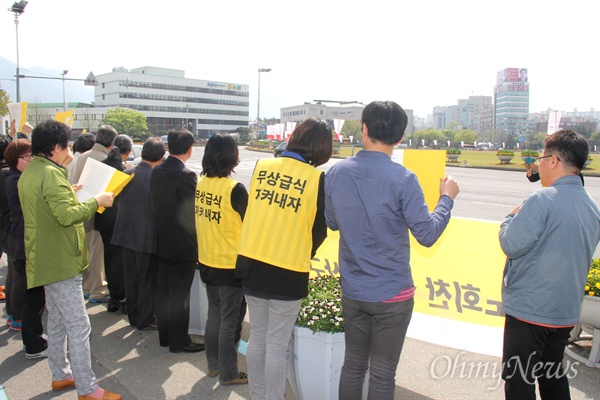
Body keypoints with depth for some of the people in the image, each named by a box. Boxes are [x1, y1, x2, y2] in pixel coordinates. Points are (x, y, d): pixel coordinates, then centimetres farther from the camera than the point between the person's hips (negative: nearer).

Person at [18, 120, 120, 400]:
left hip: (47, 259, 11)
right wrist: (96, 201, -17)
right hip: (60, 261, -11)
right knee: (79, 326, -5)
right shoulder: (50, 173, -19)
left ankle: (60, 375, 32)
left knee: (57, 321, 19)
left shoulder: (30, 172, 12)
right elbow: (67, 216, -28)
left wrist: (69, 194, 17)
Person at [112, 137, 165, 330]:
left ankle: (133, 315, 30)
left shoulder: (126, 174, 0)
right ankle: (145, 319, 18)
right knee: (148, 280, 8)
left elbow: (119, 200, 11)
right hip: (147, 237, -6)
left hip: (126, 234, 6)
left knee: (131, 277, 17)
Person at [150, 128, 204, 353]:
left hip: (161, 242, 8)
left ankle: (164, 336, 29)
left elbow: (155, 203, 10)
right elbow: (194, 211, -18)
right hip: (182, 245, -7)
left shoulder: (157, 172, 3)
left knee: (163, 290, 16)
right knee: (179, 295, 3)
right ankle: (179, 342, 14)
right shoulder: (186, 175, -20)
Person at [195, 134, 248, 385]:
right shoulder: (234, 189, -21)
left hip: (207, 261, 7)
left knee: (214, 315, 21)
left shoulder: (200, 184, -1)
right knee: (230, 321, 7)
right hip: (230, 265, -7)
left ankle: (213, 365, 34)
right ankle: (228, 374, 20)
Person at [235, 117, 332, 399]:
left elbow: (250, 213, 9)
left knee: (257, 336, 19)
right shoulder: (318, 179, -12)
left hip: (251, 263, 5)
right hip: (288, 273, -4)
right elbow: (319, 231, -3)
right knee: (277, 345, 9)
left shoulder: (261, 166, -1)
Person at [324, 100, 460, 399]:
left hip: (352, 292, 4)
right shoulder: (403, 180, -17)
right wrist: (447, 198, 2)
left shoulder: (336, 172, -4)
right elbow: (427, 235, -13)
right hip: (392, 295, -4)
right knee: (382, 374, 11)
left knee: (353, 365, 19)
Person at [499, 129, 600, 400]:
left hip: (528, 309, -8)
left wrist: (511, 218, -2)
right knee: (553, 377, 23)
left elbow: (511, 245, -20)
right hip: (567, 311, 8)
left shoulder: (543, 199, -19)